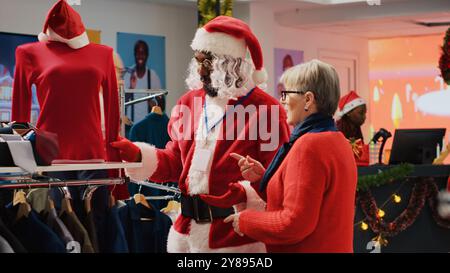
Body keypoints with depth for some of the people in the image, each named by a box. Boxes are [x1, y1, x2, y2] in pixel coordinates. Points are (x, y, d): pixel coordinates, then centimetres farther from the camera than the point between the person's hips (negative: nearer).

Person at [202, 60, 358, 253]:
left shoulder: (309, 146, -19)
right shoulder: (338, 140, 10)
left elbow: (294, 222, -23)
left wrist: (246, 220, -10)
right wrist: (263, 177, 4)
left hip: (310, 247, -9)